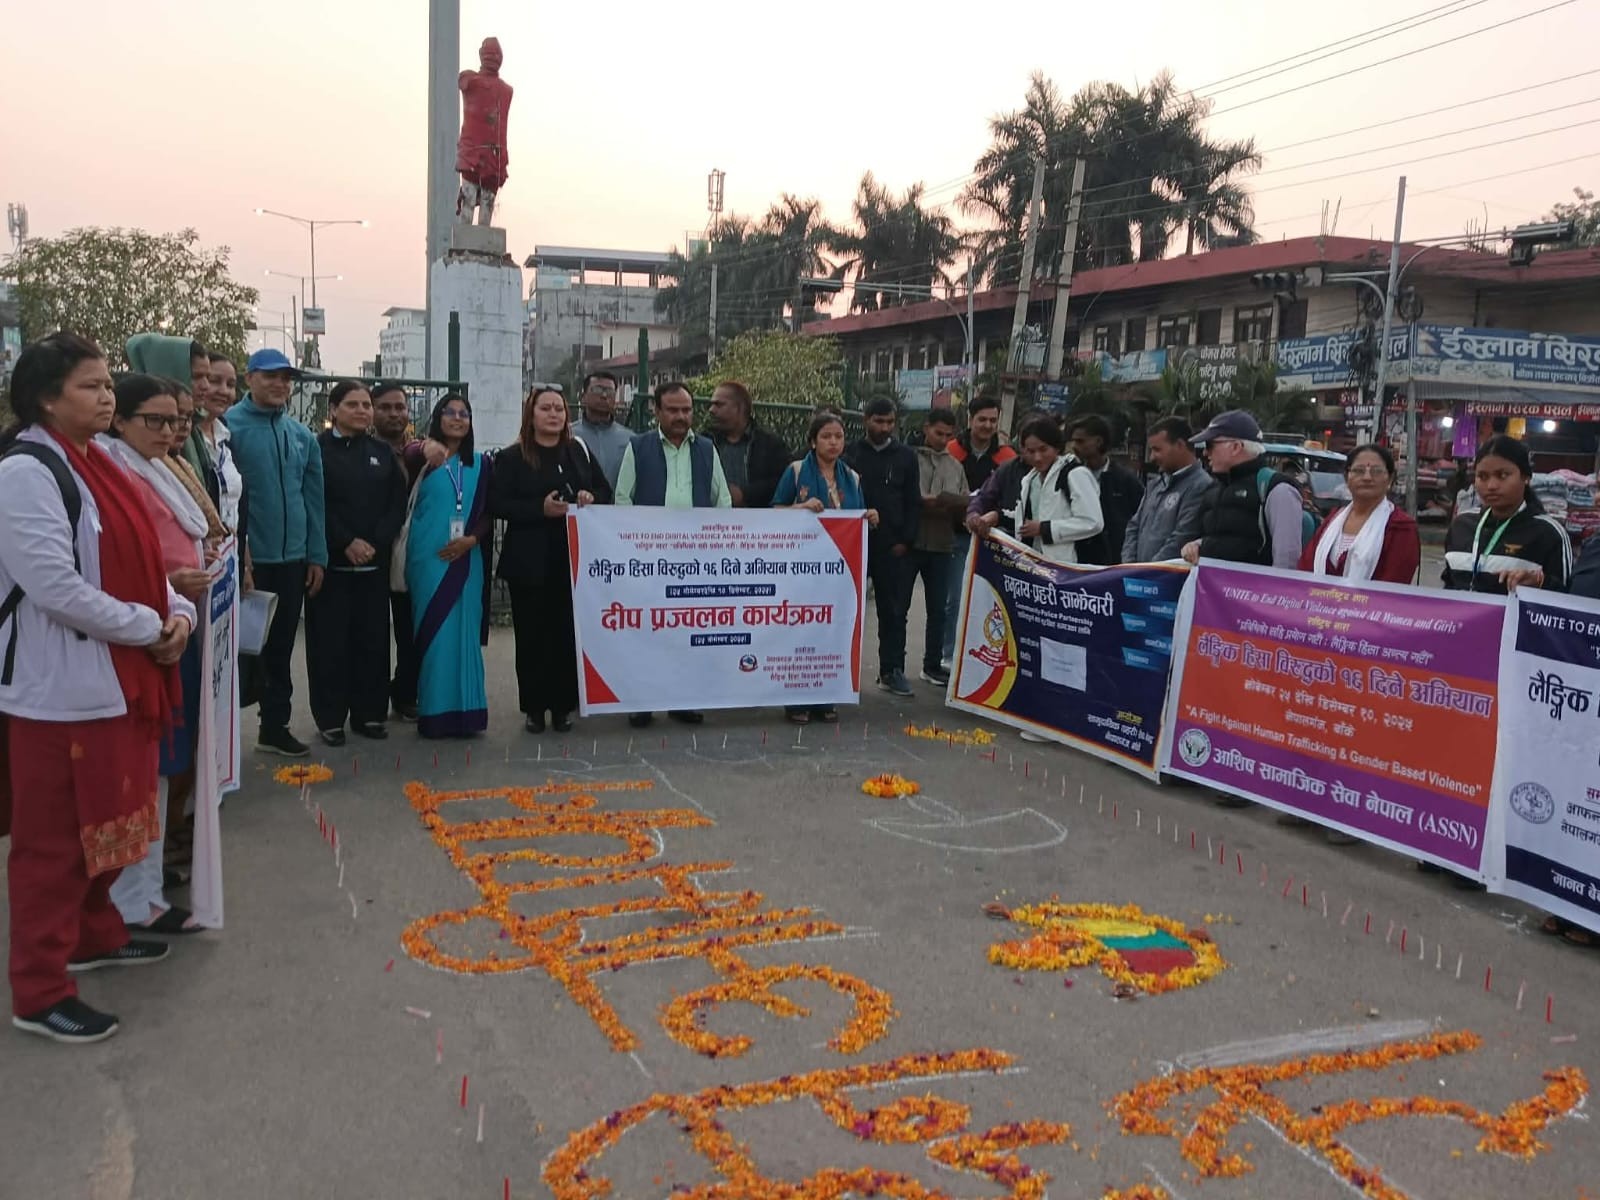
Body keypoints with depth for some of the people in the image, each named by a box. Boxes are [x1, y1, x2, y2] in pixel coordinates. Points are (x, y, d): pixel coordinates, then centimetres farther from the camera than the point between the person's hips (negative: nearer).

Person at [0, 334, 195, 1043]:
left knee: (107, 820, 21)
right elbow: (57, 588, -24)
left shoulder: (94, 467, 11)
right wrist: (150, 628, -16)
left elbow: (135, 560, 14)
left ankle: (95, 934, 40)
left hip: (113, 679, 9)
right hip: (58, 689, -9)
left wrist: (177, 612, -3)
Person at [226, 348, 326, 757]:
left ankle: (274, 726, 26)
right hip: (246, 559, -5)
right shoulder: (229, 425, -7)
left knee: (280, 648, 14)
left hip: (292, 559, 5)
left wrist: (317, 556, 9)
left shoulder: (302, 435, 10)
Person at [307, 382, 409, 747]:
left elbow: (399, 501, 6)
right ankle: (330, 717, 8)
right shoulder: (316, 448, -1)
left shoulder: (381, 452, 12)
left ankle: (369, 713, 15)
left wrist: (376, 542, -7)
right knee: (330, 639, 0)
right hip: (331, 560, -4)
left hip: (374, 561, 4)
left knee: (372, 638, 5)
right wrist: (346, 542, -15)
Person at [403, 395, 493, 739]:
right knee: (433, 632, -1)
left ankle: (465, 710, 11)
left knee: (465, 632, 5)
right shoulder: (420, 458, 3)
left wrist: (471, 539, -7)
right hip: (429, 558, -3)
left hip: (466, 560, 3)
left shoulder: (480, 463, 11)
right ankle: (435, 711, 5)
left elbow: (488, 513, 10)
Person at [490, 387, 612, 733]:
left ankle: (563, 705, 14)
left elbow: (606, 492, 15)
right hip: (530, 562, -2)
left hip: (573, 558, 3)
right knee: (532, 635, 2)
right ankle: (534, 707, 12)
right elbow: (497, 504, -7)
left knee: (568, 633, 4)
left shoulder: (578, 452, 12)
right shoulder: (511, 458, 1)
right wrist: (540, 509, -18)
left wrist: (591, 498, -8)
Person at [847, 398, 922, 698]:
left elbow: (913, 502, 5)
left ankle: (892, 670, 11)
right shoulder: (851, 453, 2)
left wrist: (906, 540, -3)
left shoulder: (906, 456, 6)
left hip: (893, 547, 1)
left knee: (894, 610, 4)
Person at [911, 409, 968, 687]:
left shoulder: (955, 466, 13)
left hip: (941, 546, 4)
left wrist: (947, 502, -14)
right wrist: (922, 503, -16)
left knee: (938, 609, 10)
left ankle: (933, 664, 21)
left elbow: (965, 505, 4)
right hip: (909, 543, -4)